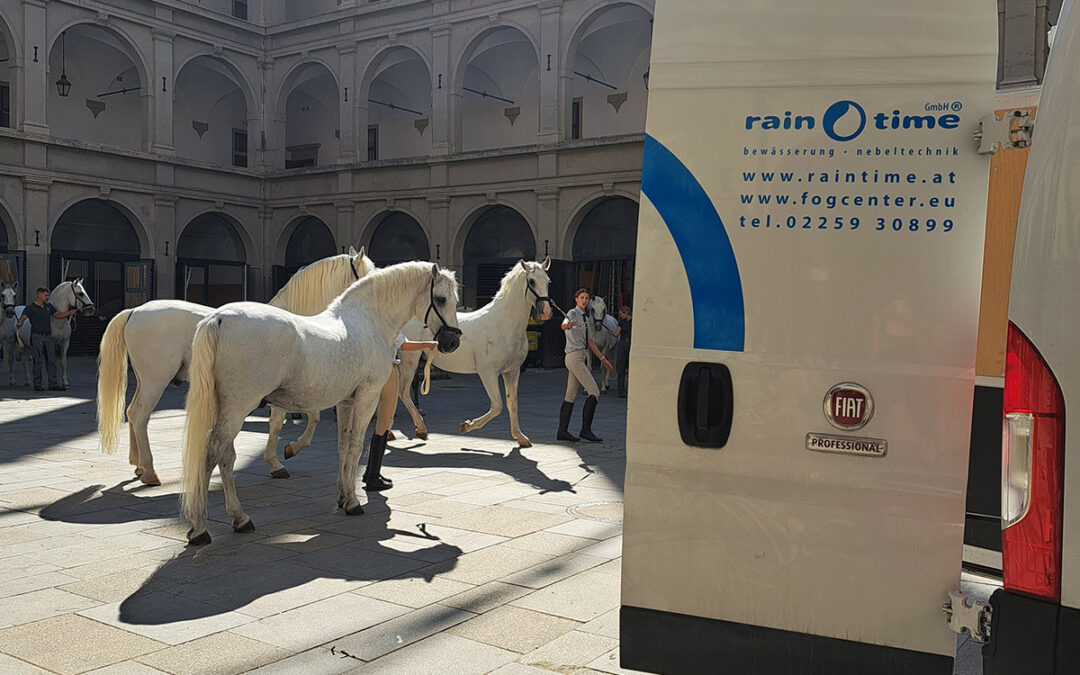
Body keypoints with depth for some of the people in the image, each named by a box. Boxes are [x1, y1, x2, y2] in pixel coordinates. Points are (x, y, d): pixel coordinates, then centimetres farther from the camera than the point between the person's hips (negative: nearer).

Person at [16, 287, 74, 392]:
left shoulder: (49, 306, 13)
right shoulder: (30, 308, -5)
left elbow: (58, 315, 20)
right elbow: (23, 317, -17)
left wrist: (69, 313, 3)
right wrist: (19, 324, -39)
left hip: (48, 337, 5)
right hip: (37, 337, -5)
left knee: (51, 361, 3)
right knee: (38, 361, 0)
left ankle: (53, 384, 5)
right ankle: (37, 385, 9)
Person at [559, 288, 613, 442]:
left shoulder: (584, 317, 20)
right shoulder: (573, 313, -8)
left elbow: (589, 342, 24)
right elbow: (563, 325, -32)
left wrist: (602, 358, 23)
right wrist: (567, 325, -57)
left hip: (578, 358, 10)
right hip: (575, 357, -10)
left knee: (571, 395, 8)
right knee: (594, 392, -10)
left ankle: (562, 431, 9)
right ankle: (586, 430, -8)